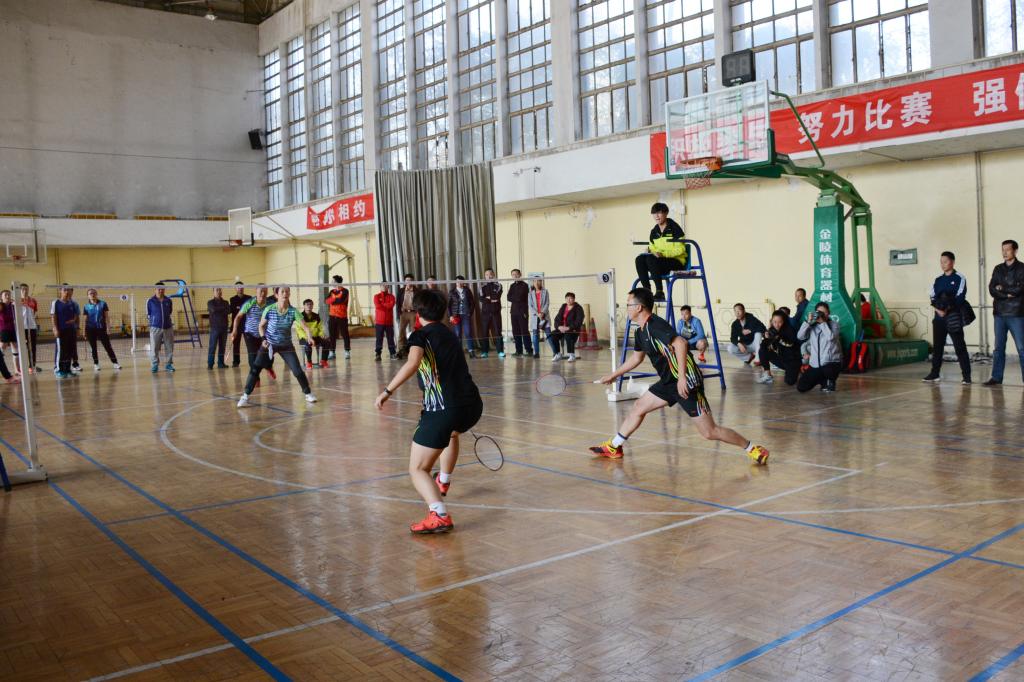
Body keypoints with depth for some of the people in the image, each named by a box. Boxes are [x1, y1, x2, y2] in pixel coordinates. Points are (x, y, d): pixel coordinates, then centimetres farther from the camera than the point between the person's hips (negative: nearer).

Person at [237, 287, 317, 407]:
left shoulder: (293, 312, -16)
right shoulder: (269, 310, -16)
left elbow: (305, 327, -21)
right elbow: (261, 326, 0)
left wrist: (310, 337, -41)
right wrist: (263, 339, -16)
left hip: (286, 345, 0)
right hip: (269, 344, 0)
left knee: (298, 370, -5)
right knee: (255, 369, -10)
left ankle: (308, 393, 16)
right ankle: (245, 396, 3)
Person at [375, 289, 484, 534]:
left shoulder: (420, 335, 0)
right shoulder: (450, 333, 21)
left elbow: (412, 363, -22)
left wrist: (388, 390, -19)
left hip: (442, 410, -7)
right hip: (473, 404, 7)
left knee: (418, 470, 0)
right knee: (451, 432, 41)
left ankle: (439, 514, -22)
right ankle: (443, 482, 55)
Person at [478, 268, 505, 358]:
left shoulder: (498, 285, 7)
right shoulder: (482, 287, 9)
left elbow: (497, 296, -10)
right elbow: (481, 299, -7)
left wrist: (488, 297, -4)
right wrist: (492, 299, -11)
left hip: (496, 312, -1)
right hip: (485, 312, 1)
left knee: (497, 331, -4)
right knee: (484, 332, 2)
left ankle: (500, 351, -2)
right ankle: (484, 351, 7)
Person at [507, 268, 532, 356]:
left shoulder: (524, 285, -2)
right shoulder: (512, 286, 17)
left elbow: (520, 298, -12)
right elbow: (508, 298, 6)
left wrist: (512, 298, 0)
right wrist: (516, 299, -8)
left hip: (522, 312, -6)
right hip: (514, 312, 6)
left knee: (524, 331, -7)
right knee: (516, 332, 4)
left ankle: (529, 350, -3)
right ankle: (519, 351, 10)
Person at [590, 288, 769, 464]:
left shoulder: (655, 325, -19)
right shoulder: (641, 331, 11)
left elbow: (680, 343, -32)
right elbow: (636, 358, 27)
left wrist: (682, 377, -35)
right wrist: (614, 375, 35)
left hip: (686, 383, -9)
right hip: (669, 383, 9)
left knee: (710, 432, -6)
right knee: (638, 409, 14)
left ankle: (753, 449, 7)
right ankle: (613, 447, 26)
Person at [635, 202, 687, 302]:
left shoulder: (674, 228, -7)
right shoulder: (654, 231, 12)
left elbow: (680, 249, -12)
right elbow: (653, 248, 18)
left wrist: (663, 254, -23)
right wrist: (650, 251, -7)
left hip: (677, 261, -6)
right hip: (660, 261, 6)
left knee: (651, 259, -32)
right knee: (640, 259, -19)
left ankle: (659, 292, -31)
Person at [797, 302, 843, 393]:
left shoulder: (834, 324, -1)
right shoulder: (812, 326, 5)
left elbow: (831, 337, -21)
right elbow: (800, 336, -8)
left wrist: (822, 322, -15)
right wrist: (808, 321, -12)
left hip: (831, 362, -3)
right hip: (815, 364, 3)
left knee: (827, 370, -41)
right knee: (801, 387, -6)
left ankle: (830, 381, 0)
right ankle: (823, 380, 22)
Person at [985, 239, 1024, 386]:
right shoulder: (998, 269, 13)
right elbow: (992, 289, 2)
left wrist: (1002, 289, -4)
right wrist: (1008, 294, -11)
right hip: (1000, 313, 4)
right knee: (998, 348, 7)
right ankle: (996, 377, 11)